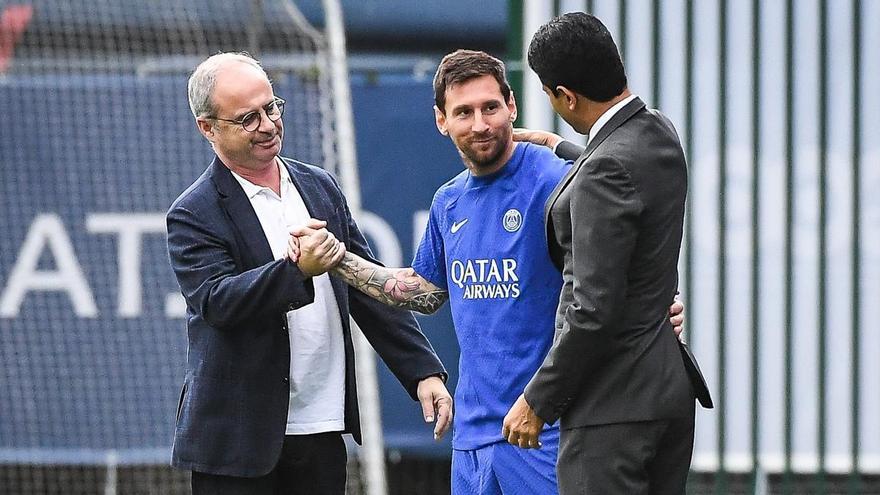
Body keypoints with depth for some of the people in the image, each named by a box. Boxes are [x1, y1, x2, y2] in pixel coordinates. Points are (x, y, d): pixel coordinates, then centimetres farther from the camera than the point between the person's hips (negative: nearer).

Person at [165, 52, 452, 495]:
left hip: (323, 432, 5)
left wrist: (423, 371, 9)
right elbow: (216, 301, -20)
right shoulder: (195, 215, -6)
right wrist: (297, 270, -34)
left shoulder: (320, 187, 12)